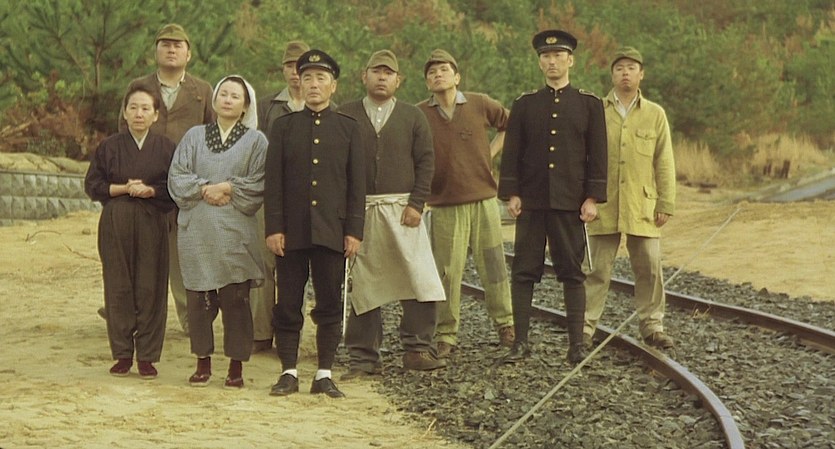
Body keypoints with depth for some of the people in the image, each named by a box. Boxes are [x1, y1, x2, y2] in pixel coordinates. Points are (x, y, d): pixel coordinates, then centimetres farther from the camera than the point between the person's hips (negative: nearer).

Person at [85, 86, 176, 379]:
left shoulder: (166, 148, 4)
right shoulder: (109, 147, 5)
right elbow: (92, 185, 4)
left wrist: (150, 190, -14)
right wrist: (123, 189, -9)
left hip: (152, 224, -1)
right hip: (115, 223, 1)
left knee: (150, 289, -2)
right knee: (118, 288, 2)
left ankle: (147, 356, 6)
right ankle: (122, 354, 10)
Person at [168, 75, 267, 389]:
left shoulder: (256, 141, 8)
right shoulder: (194, 137, 14)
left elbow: (260, 185, -2)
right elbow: (177, 178, 5)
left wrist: (227, 188, -12)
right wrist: (205, 189, -9)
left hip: (235, 231, -2)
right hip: (197, 230, 2)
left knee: (235, 298, -3)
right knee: (199, 298, 1)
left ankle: (236, 366, 4)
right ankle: (203, 361, 11)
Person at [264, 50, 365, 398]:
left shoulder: (348, 128, 8)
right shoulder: (283, 127, 7)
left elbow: (357, 185, 6)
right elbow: (273, 182, 3)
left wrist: (354, 231, -2)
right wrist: (274, 228, -5)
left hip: (332, 231, 0)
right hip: (292, 232, 0)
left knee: (330, 305, 3)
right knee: (288, 305, 2)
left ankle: (324, 374, 9)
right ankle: (289, 372, 10)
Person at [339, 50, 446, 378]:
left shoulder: (412, 117, 9)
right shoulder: (346, 116, 7)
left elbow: (426, 162, 6)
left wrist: (416, 204, -6)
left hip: (402, 210, 1)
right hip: (360, 211, 0)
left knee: (421, 280, -7)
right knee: (362, 284, 2)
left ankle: (417, 350, 2)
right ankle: (364, 358, 8)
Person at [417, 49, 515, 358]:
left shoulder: (479, 105, 2)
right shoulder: (419, 115, -1)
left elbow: (511, 124, 18)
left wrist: (493, 151, 8)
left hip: (483, 200, 1)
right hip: (444, 206, -1)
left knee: (493, 264, 6)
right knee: (447, 272, -1)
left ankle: (505, 325, 17)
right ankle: (446, 335, 5)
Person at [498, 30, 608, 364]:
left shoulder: (589, 104, 5)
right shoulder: (525, 105, 8)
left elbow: (597, 155, 3)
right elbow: (511, 153, 7)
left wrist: (593, 198, -4)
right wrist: (511, 194, -2)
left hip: (570, 203, -1)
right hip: (531, 201, 1)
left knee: (572, 273, 2)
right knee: (524, 271, 1)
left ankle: (576, 344, 6)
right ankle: (520, 342, 5)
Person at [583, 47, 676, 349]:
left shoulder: (655, 114, 7)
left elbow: (664, 163, 6)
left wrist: (666, 204, 1)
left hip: (642, 207, 1)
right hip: (603, 207, -1)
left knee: (650, 268, 2)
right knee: (597, 269, 0)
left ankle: (652, 327, 12)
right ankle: (585, 327, 5)